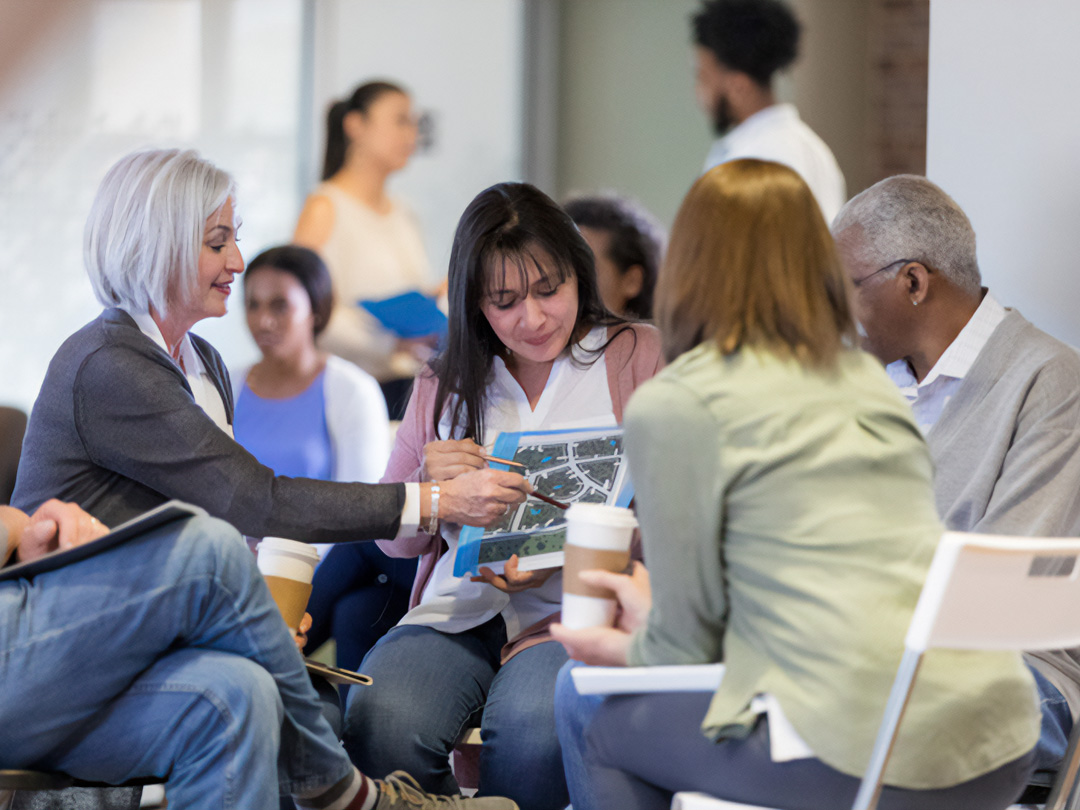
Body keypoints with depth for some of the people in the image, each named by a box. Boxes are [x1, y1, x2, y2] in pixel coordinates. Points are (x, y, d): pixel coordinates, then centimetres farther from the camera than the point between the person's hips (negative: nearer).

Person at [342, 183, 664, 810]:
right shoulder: (443, 385, 19)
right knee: (378, 722, -30)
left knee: (531, 727, -36)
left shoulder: (636, 354, 7)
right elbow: (395, 538, 21)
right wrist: (430, 484, -2)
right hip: (458, 610, 3)